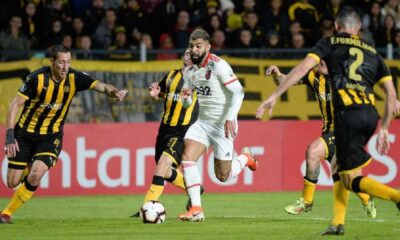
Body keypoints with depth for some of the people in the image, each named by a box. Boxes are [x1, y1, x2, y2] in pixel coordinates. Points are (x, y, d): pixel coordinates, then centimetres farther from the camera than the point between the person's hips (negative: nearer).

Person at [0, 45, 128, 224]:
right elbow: (15, 105, -16)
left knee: (35, 176, -22)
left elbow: (102, 86, -18)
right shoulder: (37, 78, -20)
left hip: (51, 136, 1)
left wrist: (116, 92, -41)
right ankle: (28, 167, 39)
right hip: (25, 133, -1)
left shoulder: (75, 78, -12)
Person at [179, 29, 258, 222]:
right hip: (202, 122, 6)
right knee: (187, 157, -17)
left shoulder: (218, 65, -15)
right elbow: (187, 103, 14)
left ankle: (245, 158, 33)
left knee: (223, 176, 1)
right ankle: (196, 209, -14)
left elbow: (238, 91, -19)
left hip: (222, 124, -6)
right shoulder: (189, 71, 6)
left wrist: (230, 118, -27)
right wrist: (186, 97, -10)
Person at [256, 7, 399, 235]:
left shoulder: (330, 43, 12)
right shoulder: (372, 52, 22)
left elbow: (304, 67, -3)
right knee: (342, 165, 24)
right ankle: (338, 223, 19)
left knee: (352, 180, -3)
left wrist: (275, 95, -4)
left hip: (348, 112, -5)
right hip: (371, 112, 5)